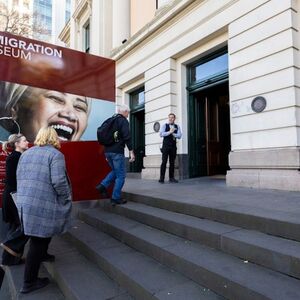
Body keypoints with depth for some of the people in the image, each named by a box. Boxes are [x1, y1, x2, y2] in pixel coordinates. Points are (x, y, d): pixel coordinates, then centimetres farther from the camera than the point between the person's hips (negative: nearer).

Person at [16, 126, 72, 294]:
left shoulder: (26, 154, 14)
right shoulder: (55, 154, -10)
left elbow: (19, 178, 16)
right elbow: (59, 181, -19)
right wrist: (67, 199, -5)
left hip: (24, 202, 8)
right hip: (43, 205, -7)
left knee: (39, 239, 25)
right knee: (39, 242, 5)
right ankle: (29, 282, 16)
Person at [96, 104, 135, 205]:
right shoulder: (123, 121, -6)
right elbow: (127, 137, -16)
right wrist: (131, 152, -14)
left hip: (107, 151, 8)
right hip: (117, 151, -8)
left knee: (115, 171, 24)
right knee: (121, 175, 2)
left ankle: (102, 185, 8)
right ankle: (116, 198, 4)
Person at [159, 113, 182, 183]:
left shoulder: (177, 127, 12)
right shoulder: (164, 125, 6)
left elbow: (179, 136, 0)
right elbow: (161, 134, -9)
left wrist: (173, 133, -12)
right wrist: (169, 132, -14)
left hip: (173, 146, 3)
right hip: (165, 146, -2)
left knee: (172, 162, 5)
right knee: (164, 162, -6)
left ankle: (171, 178, 13)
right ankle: (161, 178, -4)